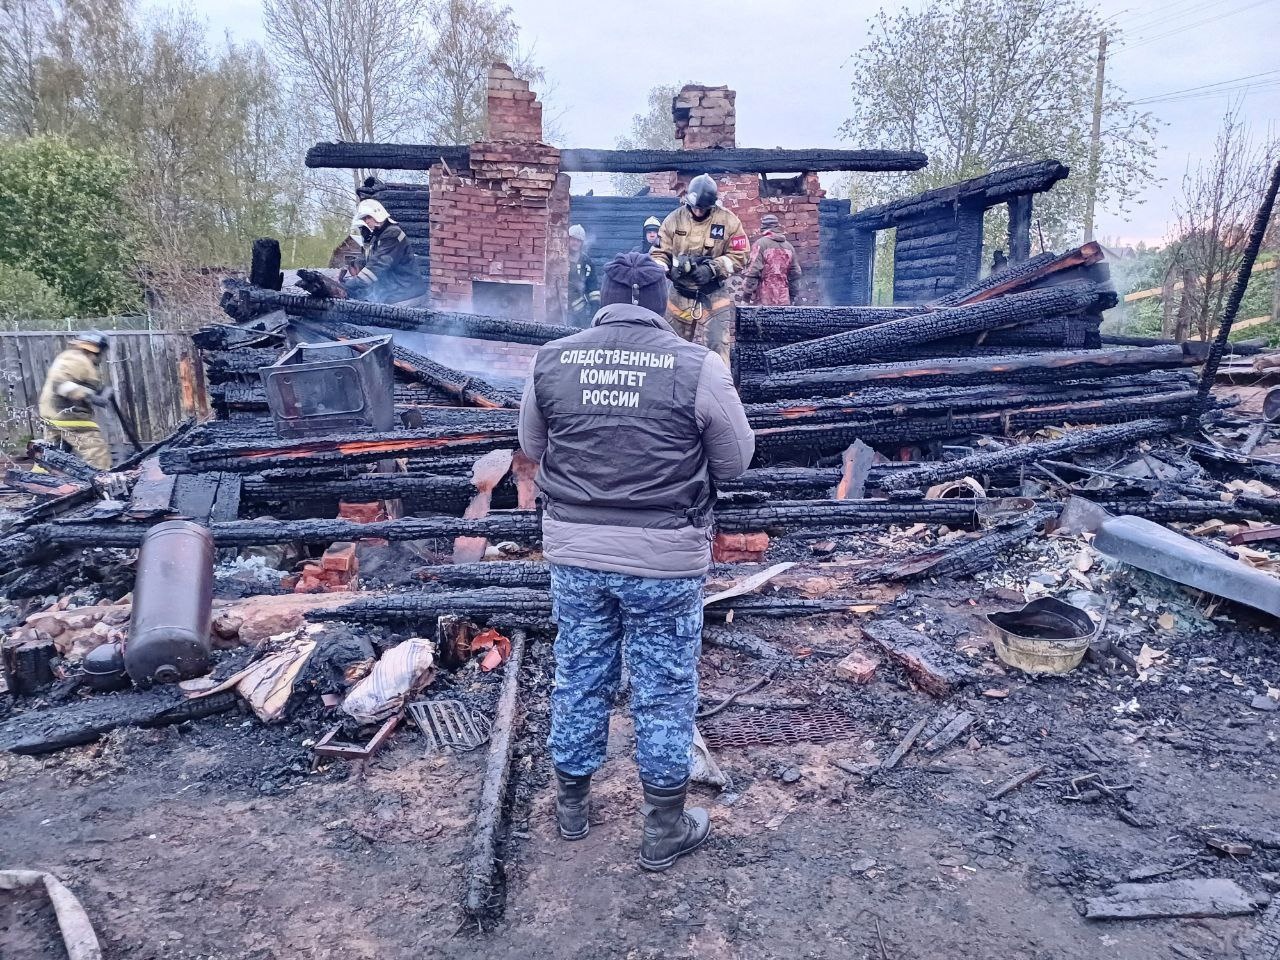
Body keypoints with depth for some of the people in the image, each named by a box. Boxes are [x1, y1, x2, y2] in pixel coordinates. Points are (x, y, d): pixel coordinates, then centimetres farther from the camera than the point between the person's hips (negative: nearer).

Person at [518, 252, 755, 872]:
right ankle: (664, 828, 28)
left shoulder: (551, 361, -3)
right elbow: (736, 461, -2)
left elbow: (532, 449, 10)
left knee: (579, 674, 19)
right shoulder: (698, 366, -12)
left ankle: (571, 802, 38)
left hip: (575, 550, 3)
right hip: (664, 558, -3)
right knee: (664, 688, 12)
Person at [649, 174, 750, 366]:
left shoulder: (728, 221, -6)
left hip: (714, 297, -3)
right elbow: (659, 252, 4)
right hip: (680, 295, 3)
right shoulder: (675, 219, -1)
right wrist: (661, 269, -18)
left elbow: (740, 255, -5)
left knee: (717, 346, -11)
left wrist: (712, 268, -18)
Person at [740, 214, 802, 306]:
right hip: (783, 299, 5)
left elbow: (753, 271, -13)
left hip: (764, 298, -5)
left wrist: (747, 291, -7)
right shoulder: (789, 246, 11)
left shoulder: (761, 244, -6)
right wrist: (794, 296, 21)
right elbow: (795, 274, 13)